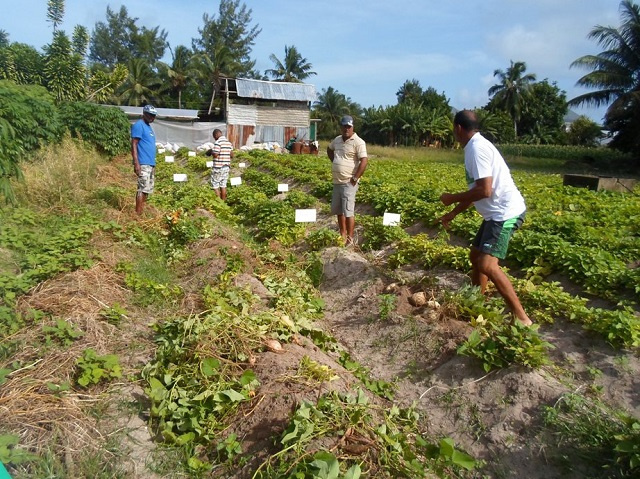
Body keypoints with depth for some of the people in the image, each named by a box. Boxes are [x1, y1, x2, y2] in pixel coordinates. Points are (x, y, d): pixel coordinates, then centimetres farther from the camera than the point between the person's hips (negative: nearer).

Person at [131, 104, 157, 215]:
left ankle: (142, 212, 14)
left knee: (147, 189, 9)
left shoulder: (149, 126, 20)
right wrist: (136, 163, -21)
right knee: (142, 189, -11)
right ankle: (138, 214, -9)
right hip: (143, 164, -9)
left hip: (150, 164, 9)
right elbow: (134, 145, -14)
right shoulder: (139, 125, -8)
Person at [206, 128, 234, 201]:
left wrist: (211, 152, 1)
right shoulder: (229, 143, 8)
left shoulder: (218, 142, -14)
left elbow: (215, 155, -19)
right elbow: (231, 155, 9)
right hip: (226, 167, 7)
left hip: (218, 167, -7)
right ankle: (223, 201, 15)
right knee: (223, 185, 12)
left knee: (215, 185, 3)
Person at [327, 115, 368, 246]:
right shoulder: (337, 140, 11)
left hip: (348, 183, -8)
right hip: (336, 182, 8)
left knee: (348, 211, -8)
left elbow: (364, 161, -20)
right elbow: (329, 149, 32)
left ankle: (350, 239, -1)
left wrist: (355, 178, -19)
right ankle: (342, 236, 26)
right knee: (338, 211, 13)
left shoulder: (358, 142, -12)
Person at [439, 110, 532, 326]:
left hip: (505, 213, -11)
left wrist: (452, 198, -11)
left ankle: (522, 318, -11)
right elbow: (475, 191, 22)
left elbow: (484, 191, -25)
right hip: (498, 213, 11)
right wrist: (452, 214, 25)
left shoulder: (477, 148, -17)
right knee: (475, 256, 19)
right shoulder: (476, 146, 15)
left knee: (487, 265, -20)